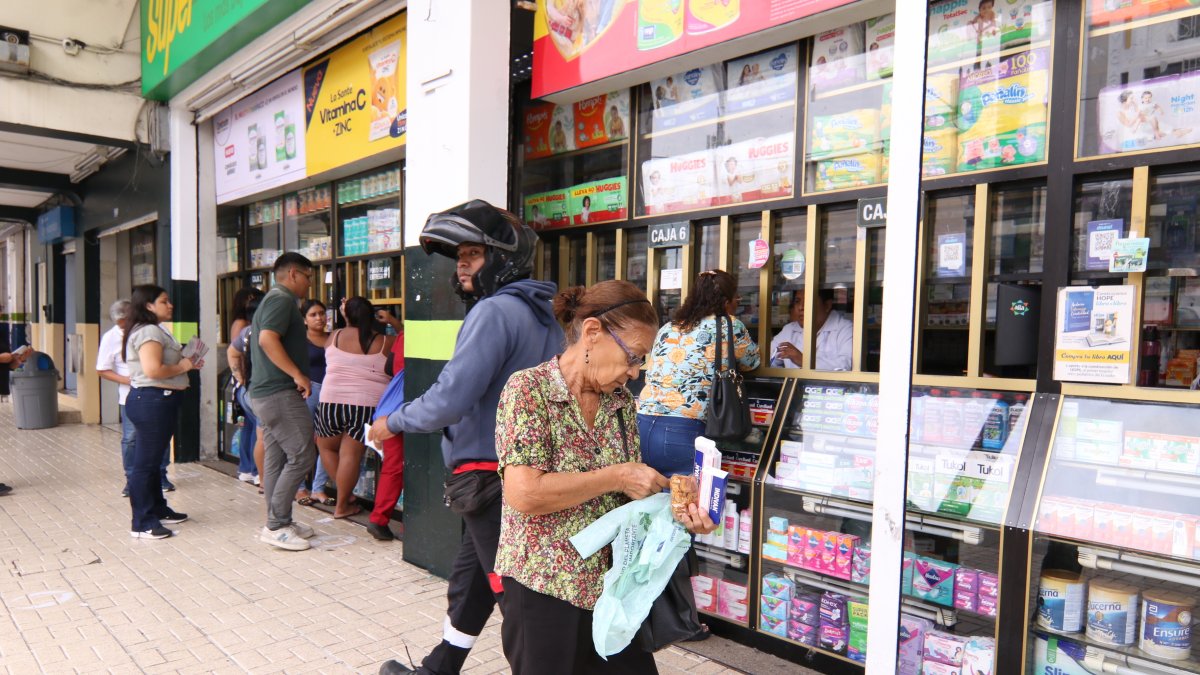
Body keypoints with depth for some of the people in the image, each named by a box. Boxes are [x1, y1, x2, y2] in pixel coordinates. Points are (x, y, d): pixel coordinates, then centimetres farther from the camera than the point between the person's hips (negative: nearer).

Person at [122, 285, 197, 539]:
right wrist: (183, 367, -12)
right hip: (152, 401, -11)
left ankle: (158, 510, 30)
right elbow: (153, 370, -26)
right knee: (146, 462, -5)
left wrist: (186, 364, 10)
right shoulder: (149, 331, -15)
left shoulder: (155, 330, 19)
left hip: (159, 401, 11)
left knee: (153, 460, 19)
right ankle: (142, 523, 1)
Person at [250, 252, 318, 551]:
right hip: (280, 392, -11)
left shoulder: (272, 300, 22)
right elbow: (268, 339, -26)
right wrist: (298, 375, -23)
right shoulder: (282, 299, -11)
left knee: (276, 460, 12)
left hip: (266, 392, 11)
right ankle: (276, 525, -5)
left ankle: (278, 522, 18)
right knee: (301, 456, -9)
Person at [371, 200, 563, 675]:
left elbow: (450, 398, -25)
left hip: (490, 476, -10)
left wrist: (392, 423, -8)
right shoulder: (541, 311, 11)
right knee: (469, 581, 23)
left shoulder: (495, 311, -19)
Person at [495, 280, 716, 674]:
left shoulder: (621, 402, 5)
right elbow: (524, 494, -24)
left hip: (611, 584, 6)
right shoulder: (529, 389, -14)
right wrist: (616, 476, -18)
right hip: (543, 586, -6)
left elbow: (628, 491, 8)